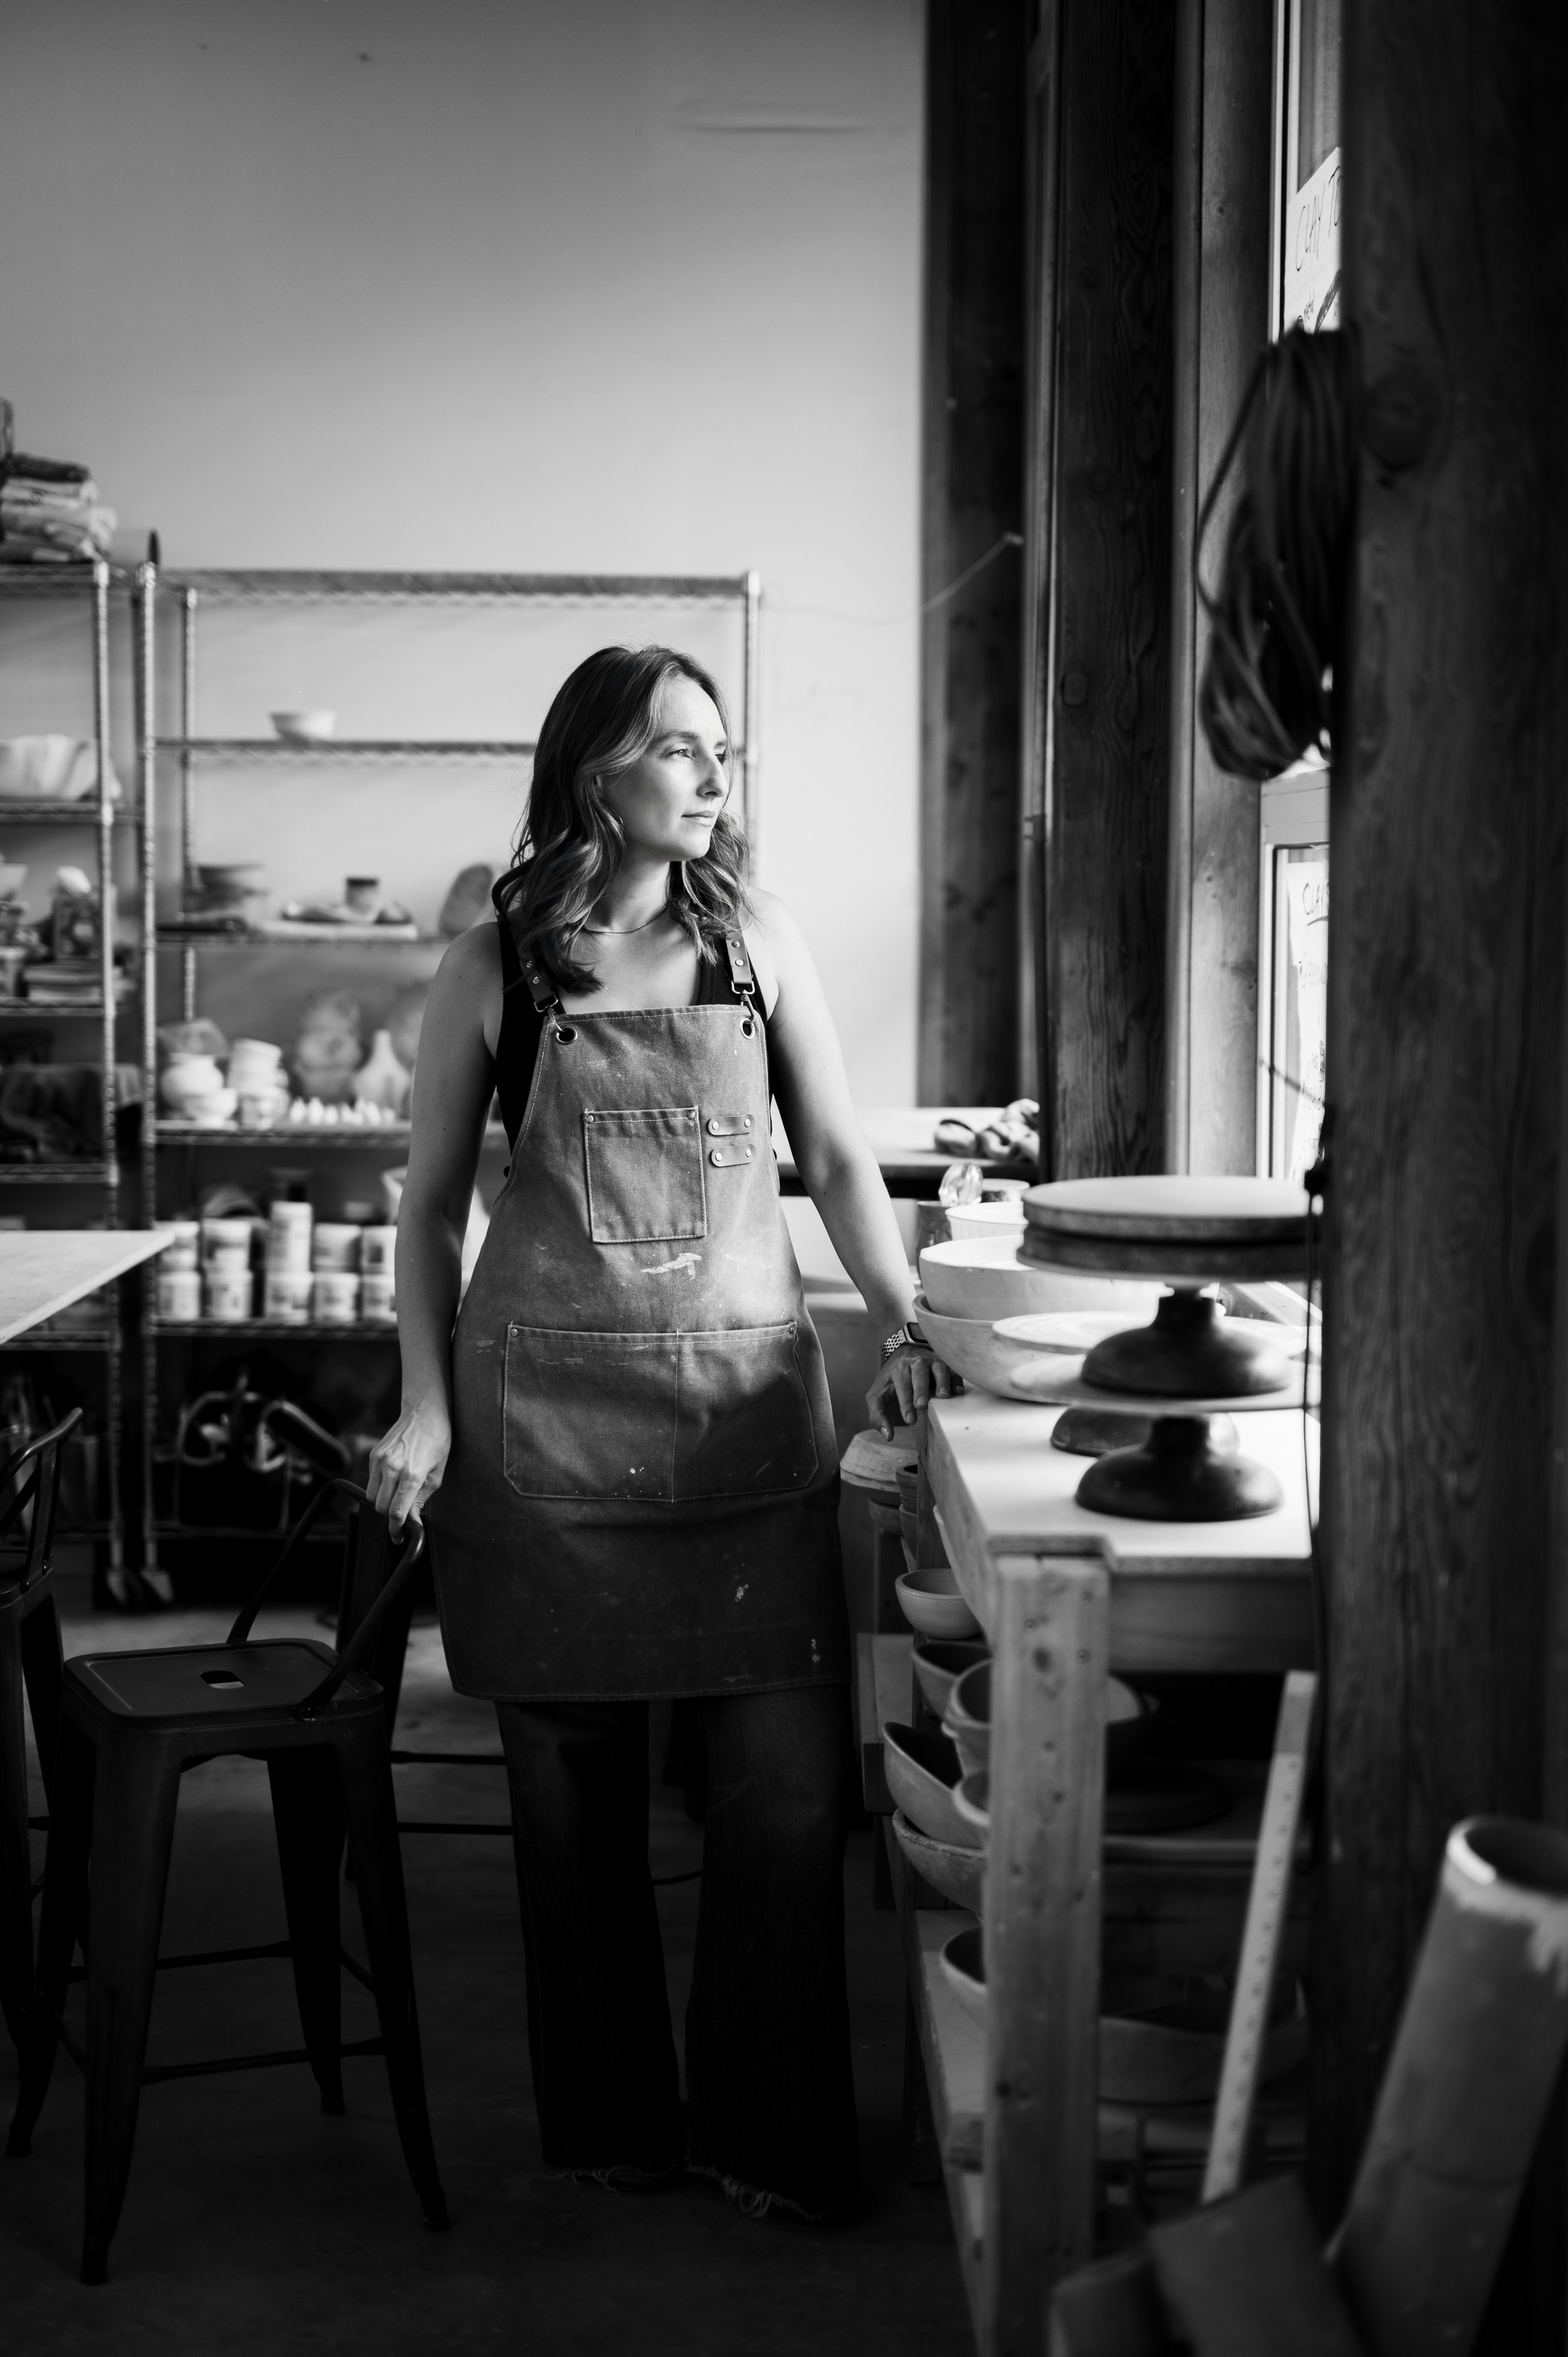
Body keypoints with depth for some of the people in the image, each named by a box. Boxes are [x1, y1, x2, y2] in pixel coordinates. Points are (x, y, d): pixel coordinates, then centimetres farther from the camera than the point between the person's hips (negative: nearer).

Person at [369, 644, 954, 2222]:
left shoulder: (758, 942, 5)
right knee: (576, 1784, 8)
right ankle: (610, 2122, 25)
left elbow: (836, 1157, 9)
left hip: (748, 1398, 1)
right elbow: (432, 1206, 6)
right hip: (548, 1412, -1)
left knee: (787, 1783, -2)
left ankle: (770, 2133, 15)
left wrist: (903, 1323, -4)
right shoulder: (492, 971, 1)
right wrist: (426, 1407, -2)